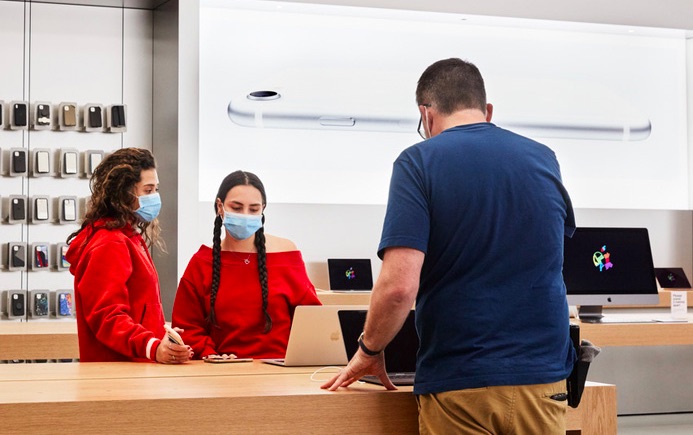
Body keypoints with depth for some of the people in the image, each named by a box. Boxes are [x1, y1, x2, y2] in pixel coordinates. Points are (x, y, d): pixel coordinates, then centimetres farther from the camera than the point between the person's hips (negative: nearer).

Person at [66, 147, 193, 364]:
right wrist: (152, 348, -31)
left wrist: (161, 346, 12)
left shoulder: (131, 240, 22)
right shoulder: (108, 245, -8)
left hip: (136, 367, 9)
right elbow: (106, 316, -18)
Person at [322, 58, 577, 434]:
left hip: (460, 384, -3)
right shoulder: (544, 160, 6)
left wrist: (369, 350, 1)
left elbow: (399, 285, -17)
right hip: (542, 378, 4)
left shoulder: (419, 162, -7)